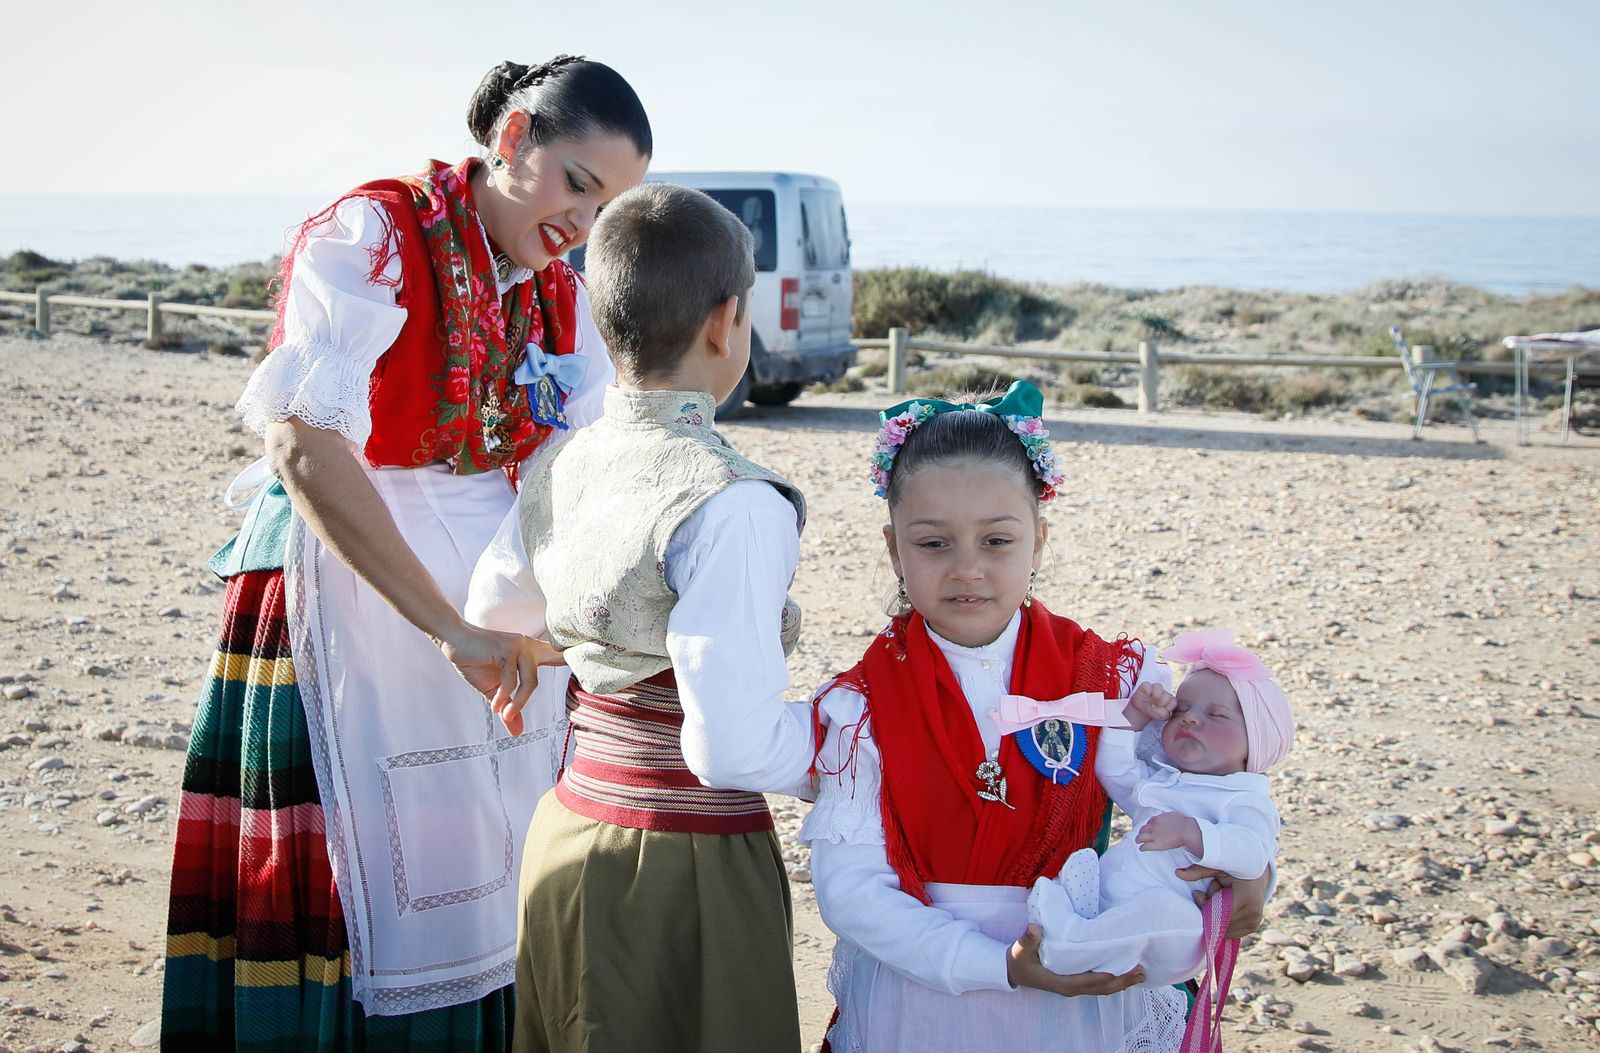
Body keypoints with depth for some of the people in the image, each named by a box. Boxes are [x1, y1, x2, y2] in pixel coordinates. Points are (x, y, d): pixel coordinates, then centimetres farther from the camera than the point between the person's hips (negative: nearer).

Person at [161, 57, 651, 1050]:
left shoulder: (561, 296, 7)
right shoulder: (370, 236, -14)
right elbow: (304, 451, -26)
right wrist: (449, 628, -28)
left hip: (490, 620, 6)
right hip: (352, 590, -6)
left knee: (493, 879, 12)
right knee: (378, 887, -1)